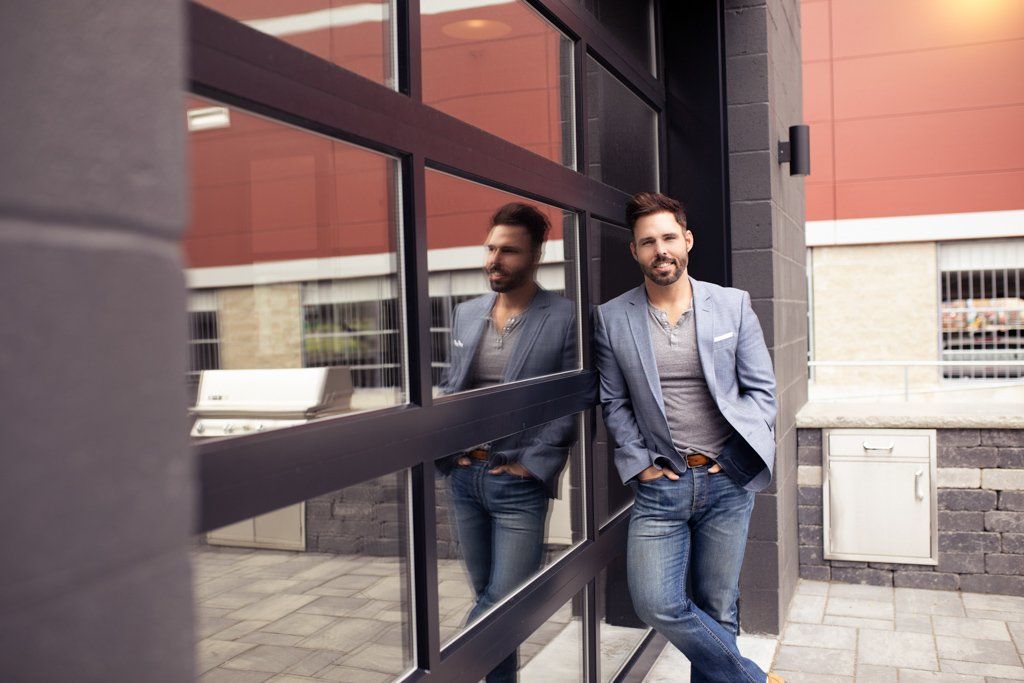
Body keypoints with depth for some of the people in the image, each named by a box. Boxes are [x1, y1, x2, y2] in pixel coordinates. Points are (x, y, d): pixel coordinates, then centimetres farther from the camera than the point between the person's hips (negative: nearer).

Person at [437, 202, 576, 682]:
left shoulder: (564, 318, -9)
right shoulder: (466, 314, 9)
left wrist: (532, 462, -14)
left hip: (518, 483, -5)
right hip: (463, 476, 6)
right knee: (486, 595, 17)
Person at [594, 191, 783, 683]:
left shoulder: (733, 305, 1)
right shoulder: (612, 319, 0)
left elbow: (761, 388, 4)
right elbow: (614, 402, 5)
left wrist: (736, 455, -6)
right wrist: (639, 463, -4)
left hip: (725, 481, 0)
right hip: (660, 484, 0)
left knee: (717, 610, 9)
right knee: (656, 604, -9)